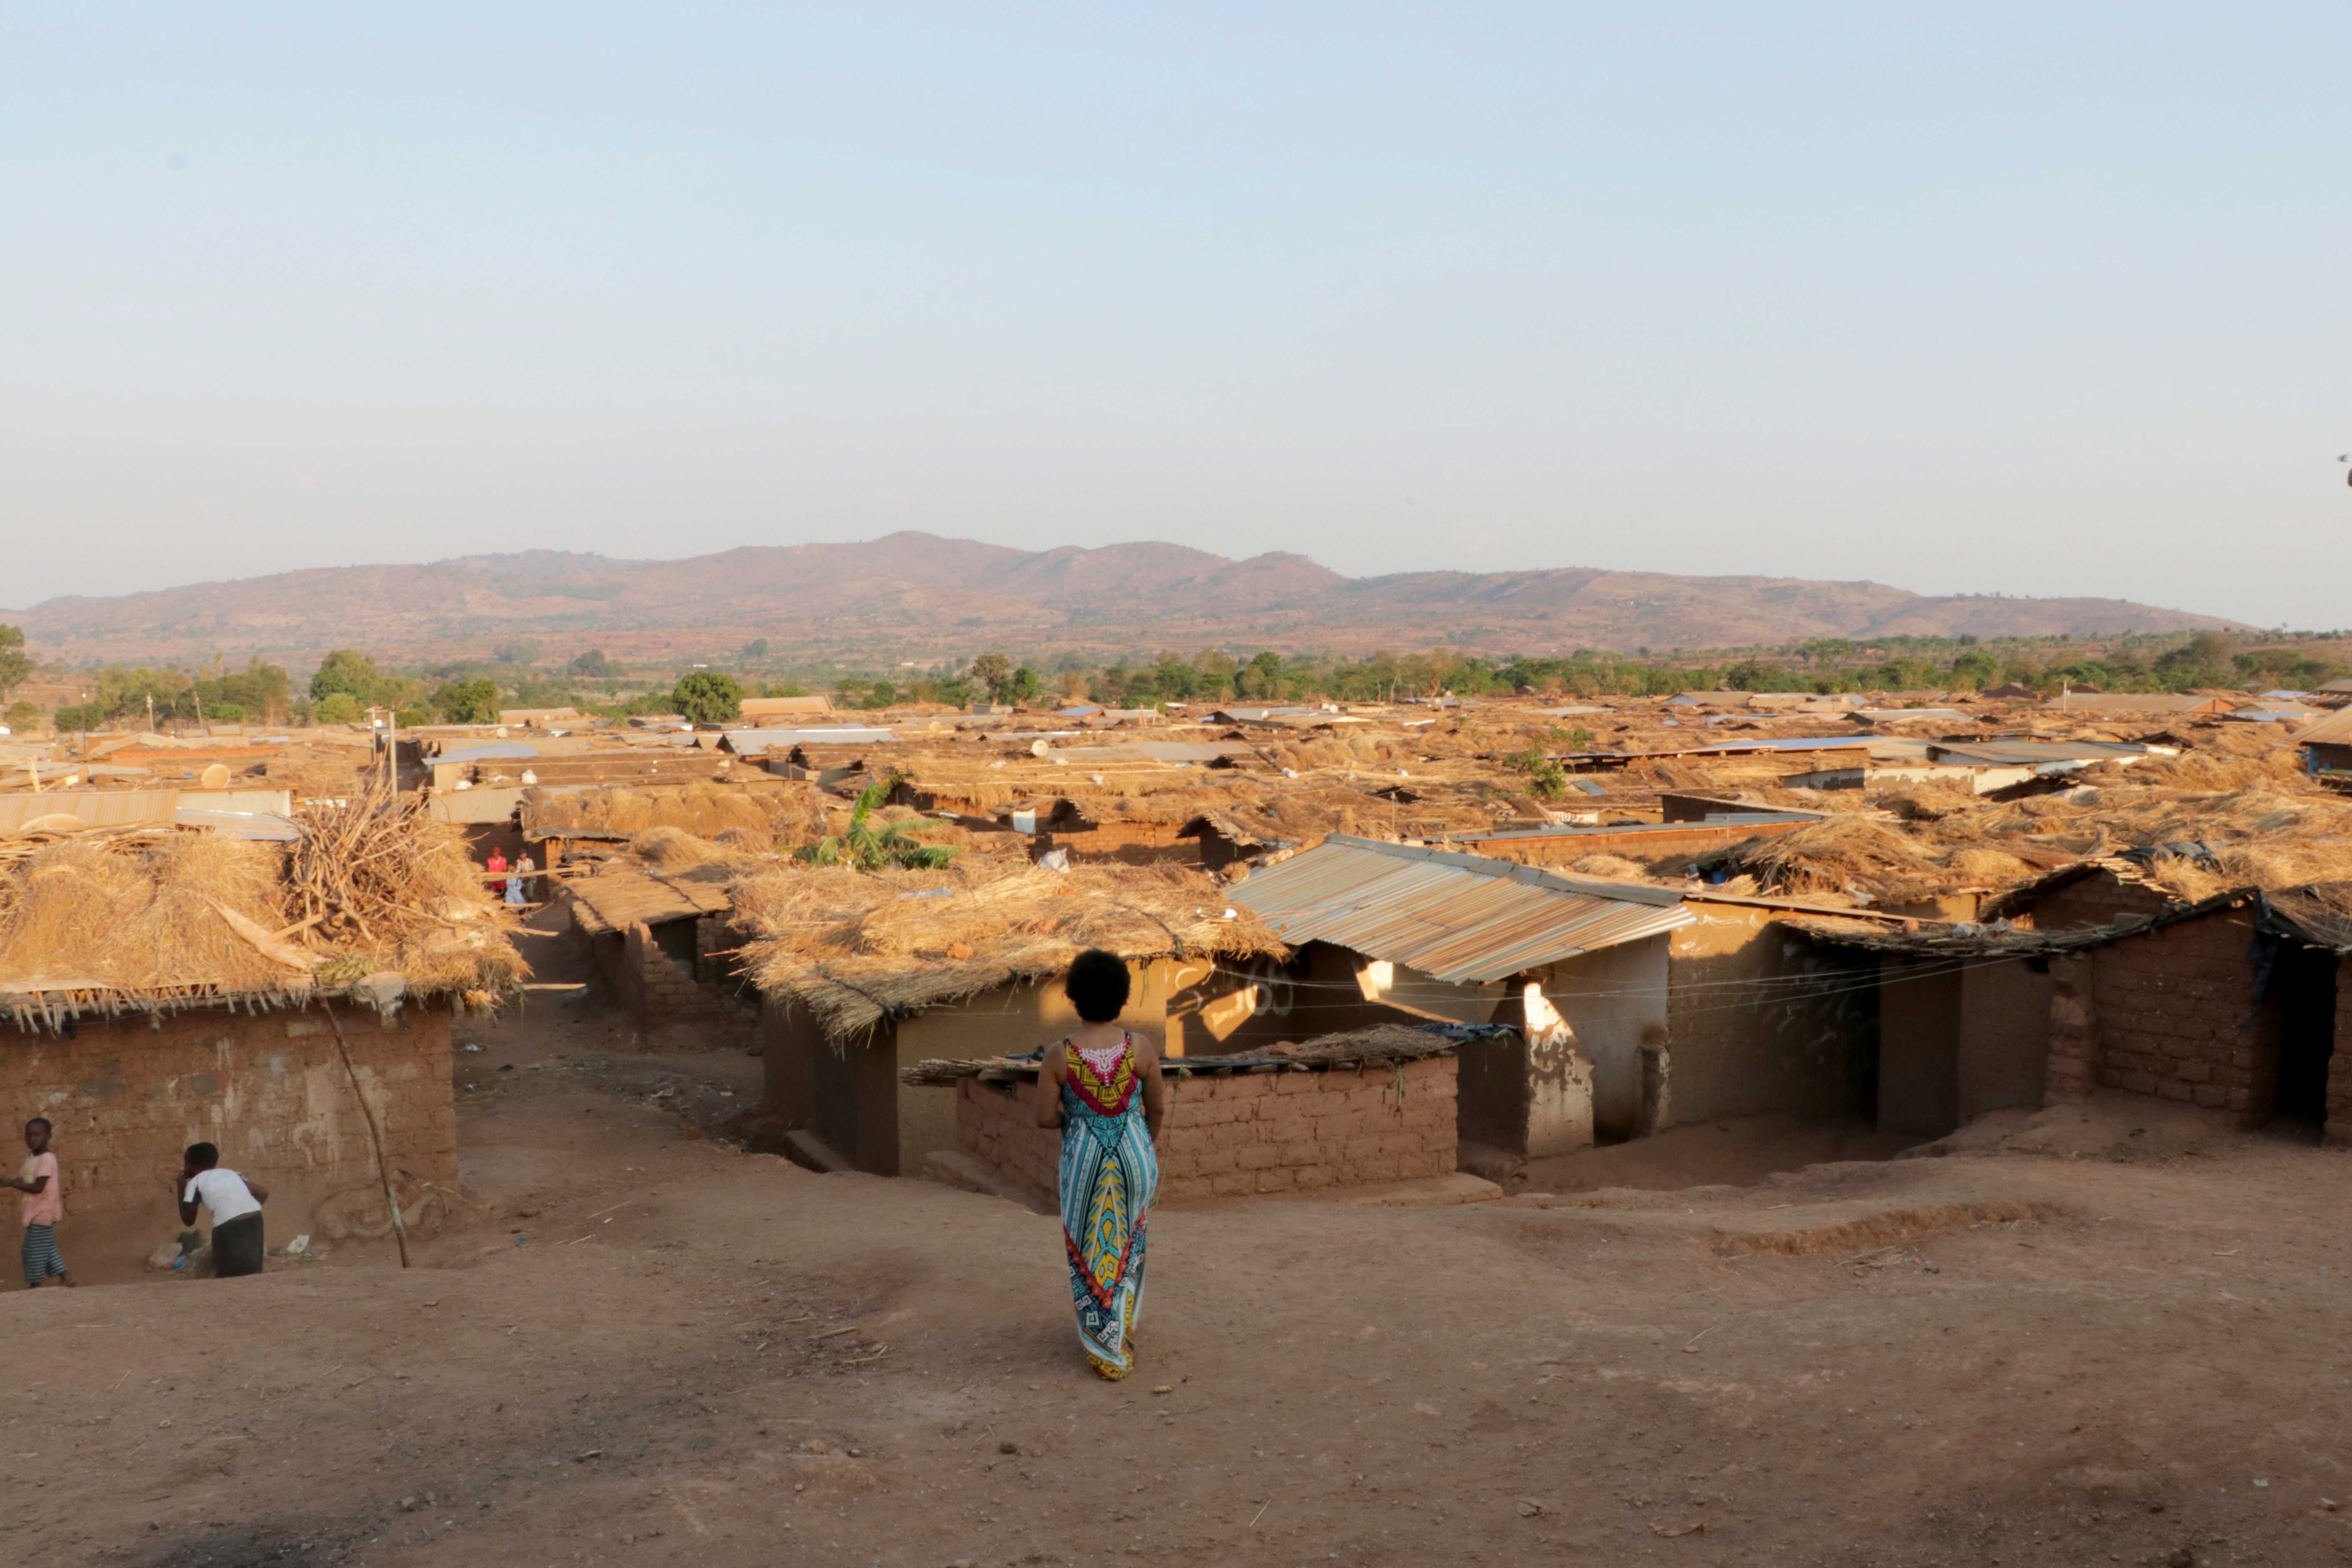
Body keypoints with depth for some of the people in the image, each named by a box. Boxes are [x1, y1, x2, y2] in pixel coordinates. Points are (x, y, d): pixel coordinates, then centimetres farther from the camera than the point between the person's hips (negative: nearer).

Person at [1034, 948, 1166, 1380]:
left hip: (1083, 1160, -1)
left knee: (1089, 1248, 16)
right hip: (1135, 1154, 1)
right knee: (1127, 1242, 25)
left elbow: (1045, 1118, -10)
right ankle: (1123, 1325, 40)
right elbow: (1158, 1107, -2)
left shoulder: (1058, 1055, -16)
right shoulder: (1141, 1047, -13)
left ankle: (1107, 1349, 21)